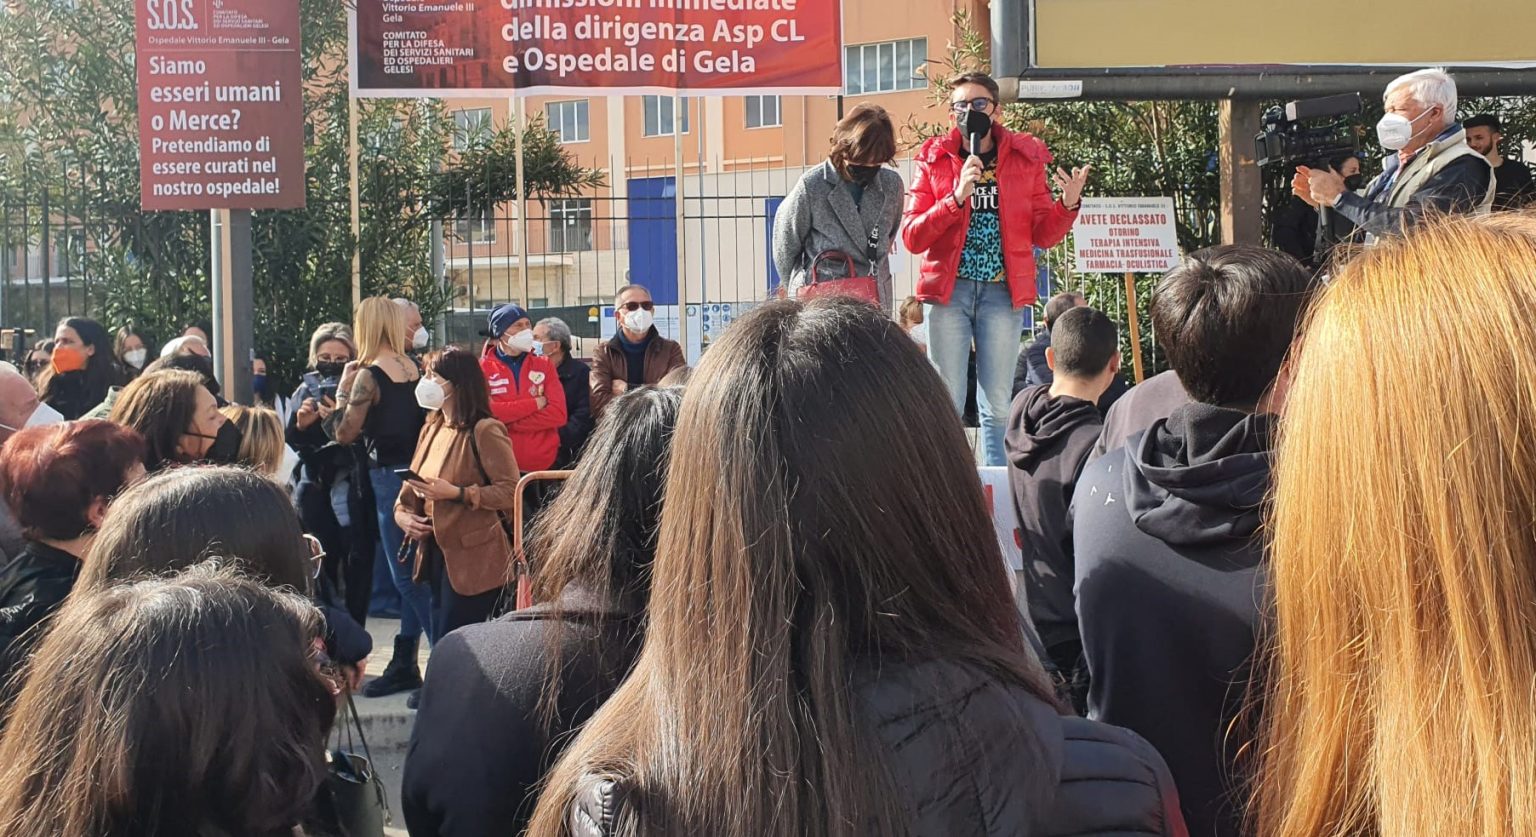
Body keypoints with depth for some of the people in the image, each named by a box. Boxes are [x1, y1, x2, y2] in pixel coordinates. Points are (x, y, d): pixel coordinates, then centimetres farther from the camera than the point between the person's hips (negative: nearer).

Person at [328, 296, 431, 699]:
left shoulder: (369, 375, -14)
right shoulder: (413, 369, 7)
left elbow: (344, 433, -12)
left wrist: (343, 391, 0)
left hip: (390, 476, -8)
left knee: (408, 576, -3)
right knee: (411, 573, 13)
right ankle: (404, 664, 21)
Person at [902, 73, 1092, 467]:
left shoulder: (1026, 157, 7)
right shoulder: (934, 159, 4)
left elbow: (1044, 235, 7)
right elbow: (912, 237, -4)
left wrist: (1068, 204, -13)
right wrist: (957, 197, -16)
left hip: (1002, 290, 1)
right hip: (949, 288, -1)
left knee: (998, 406, 4)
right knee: (946, 404, -1)